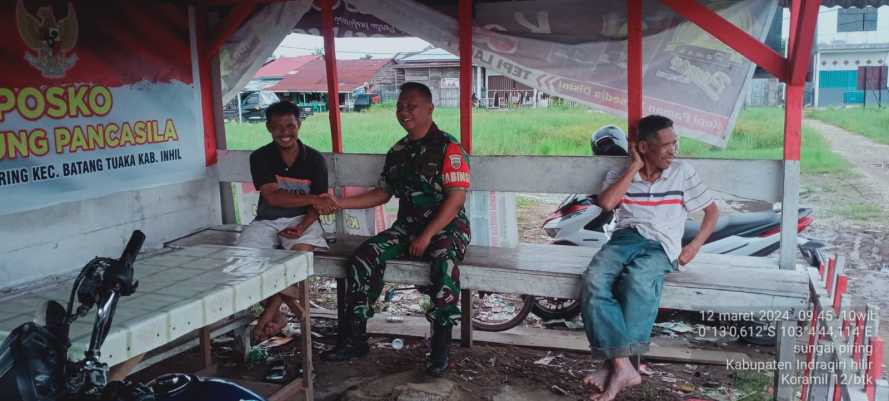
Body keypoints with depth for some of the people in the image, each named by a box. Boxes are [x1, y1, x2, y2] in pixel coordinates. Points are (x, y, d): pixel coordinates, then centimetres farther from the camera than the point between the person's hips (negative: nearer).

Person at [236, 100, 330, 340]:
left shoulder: (314, 160, -3)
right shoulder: (260, 157, -4)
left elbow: (315, 206, -1)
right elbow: (273, 197, -16)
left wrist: (302, 227, -21)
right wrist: (313, 199, -24)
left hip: (301, 220, -1)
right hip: (267, 220, 1)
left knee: (303, 249, -34)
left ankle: (271, 310, -18)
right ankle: (276, 313, -8)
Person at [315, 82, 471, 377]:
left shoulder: (448, 147, -9)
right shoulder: (398, 151, 13)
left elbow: (456, 197, -15)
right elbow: (383, 193, 19)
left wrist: (426, 236, -21)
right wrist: (342, 203, 7)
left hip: (446, 227, -6)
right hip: (406, 226, 6)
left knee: (444, 264, -38)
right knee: (363, 256, -17)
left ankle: (441, 348, -24)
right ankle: (353, 338, -8)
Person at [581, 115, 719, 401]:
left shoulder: (683, 172, 15)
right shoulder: (620, 174, 16)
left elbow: (712, 211, 19)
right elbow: (606, 203, -4)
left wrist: (694, 246, 3)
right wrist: (634, 167, 2)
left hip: (659, 246, -1)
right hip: (623, 239, 2)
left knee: (637, 280, -39)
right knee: (594, 281, -33)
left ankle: (616, 364, -33)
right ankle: (623, 366, -36)